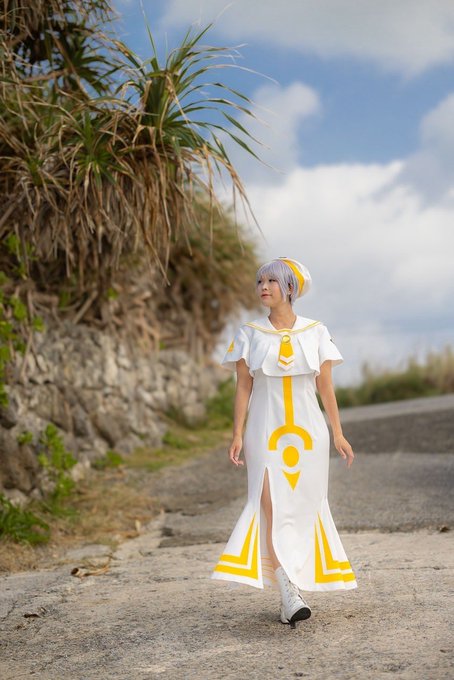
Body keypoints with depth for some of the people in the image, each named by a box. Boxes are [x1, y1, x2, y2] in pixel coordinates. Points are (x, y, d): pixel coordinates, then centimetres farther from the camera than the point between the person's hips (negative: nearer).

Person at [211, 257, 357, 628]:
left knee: (304, 507, 2)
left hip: (307, 431, 1)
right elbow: (243, 387, 3)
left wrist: (338, 433, 1)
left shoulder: (316, 332, 4)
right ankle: (288, 592, -20)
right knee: (270, 504, -15)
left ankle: (295, 590, 13)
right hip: (265, 431, -1)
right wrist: (237, 435, -4)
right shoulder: (249, 333, 4)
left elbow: (326, 387, 5)